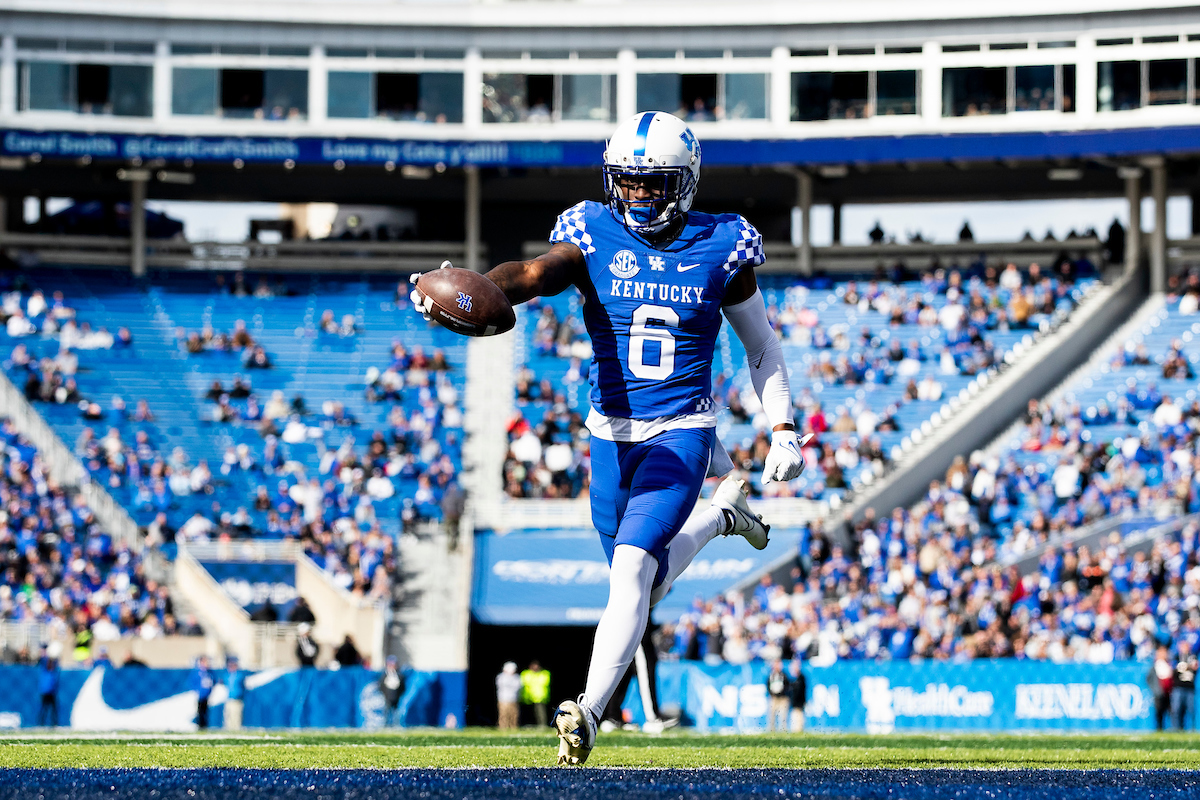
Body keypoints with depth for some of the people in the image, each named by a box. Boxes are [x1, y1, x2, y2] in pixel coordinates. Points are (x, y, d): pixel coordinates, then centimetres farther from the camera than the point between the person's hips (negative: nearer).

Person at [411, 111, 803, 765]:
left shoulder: (720, 250, -4)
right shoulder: (593, 238, -5)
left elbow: (761, 345, 9)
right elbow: (532, 275, -25)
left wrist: (782, 429, 1)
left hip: (681, 433, -3)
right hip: (611, 434, 3)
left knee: (631, 569, -21)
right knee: (641, 587, 13)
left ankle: (588, 712, -16)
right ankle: (719, 515, 43)